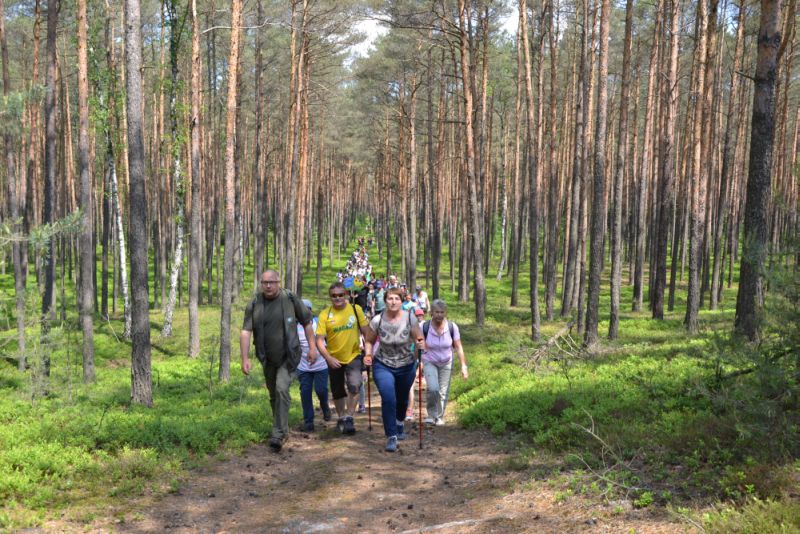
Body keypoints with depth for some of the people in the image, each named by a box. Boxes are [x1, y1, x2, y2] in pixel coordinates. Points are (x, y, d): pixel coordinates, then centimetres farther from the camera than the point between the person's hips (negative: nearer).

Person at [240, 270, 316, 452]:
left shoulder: (291, 299, -8)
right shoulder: (254, 305, -4)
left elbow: (307, 322, 1)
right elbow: (245, 332, -7)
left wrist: (312, 347, -2)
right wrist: (245, 358, -14)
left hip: (289, 357, -3)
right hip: (267, 358, 3)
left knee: (281, 389, -19)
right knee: (273, 394, 14)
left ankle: (278, 434, -15)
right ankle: (283, 429, 33)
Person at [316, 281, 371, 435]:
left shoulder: (355, 309, -8)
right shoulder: (325, 314, -12)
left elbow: (366, 331, -1)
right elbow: (319, 340, -14)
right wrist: (329, 358, -26)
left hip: (353, 356, -1)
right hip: (334, 359, 1)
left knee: (354, 385, -22)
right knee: (338, 392, 15)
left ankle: (349, 417, -7)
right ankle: (341, 418, 38)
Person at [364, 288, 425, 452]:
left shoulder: (410, 318, -15)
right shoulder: (377, 320, -14)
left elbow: (419, 339, -7)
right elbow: (370, 341, 1)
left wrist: (419, 343, -29)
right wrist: (368, 353, -17)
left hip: (406, 366, 2)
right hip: (383, 365, -1)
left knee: (402, 400, 19)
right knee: (388, 399, -19)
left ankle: (399, 424, 51)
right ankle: (391, 436, -5)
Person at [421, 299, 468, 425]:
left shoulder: (452, 327, -15)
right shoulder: (425, 327, -18)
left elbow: (458, 347, -8)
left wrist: (463, 366, -9)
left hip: (446, 363, 2)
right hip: (429, 362, -2)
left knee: (443, 392, 4)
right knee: (433, 389, -21)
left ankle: (439, 417, 27)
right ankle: (431, 414, 2)